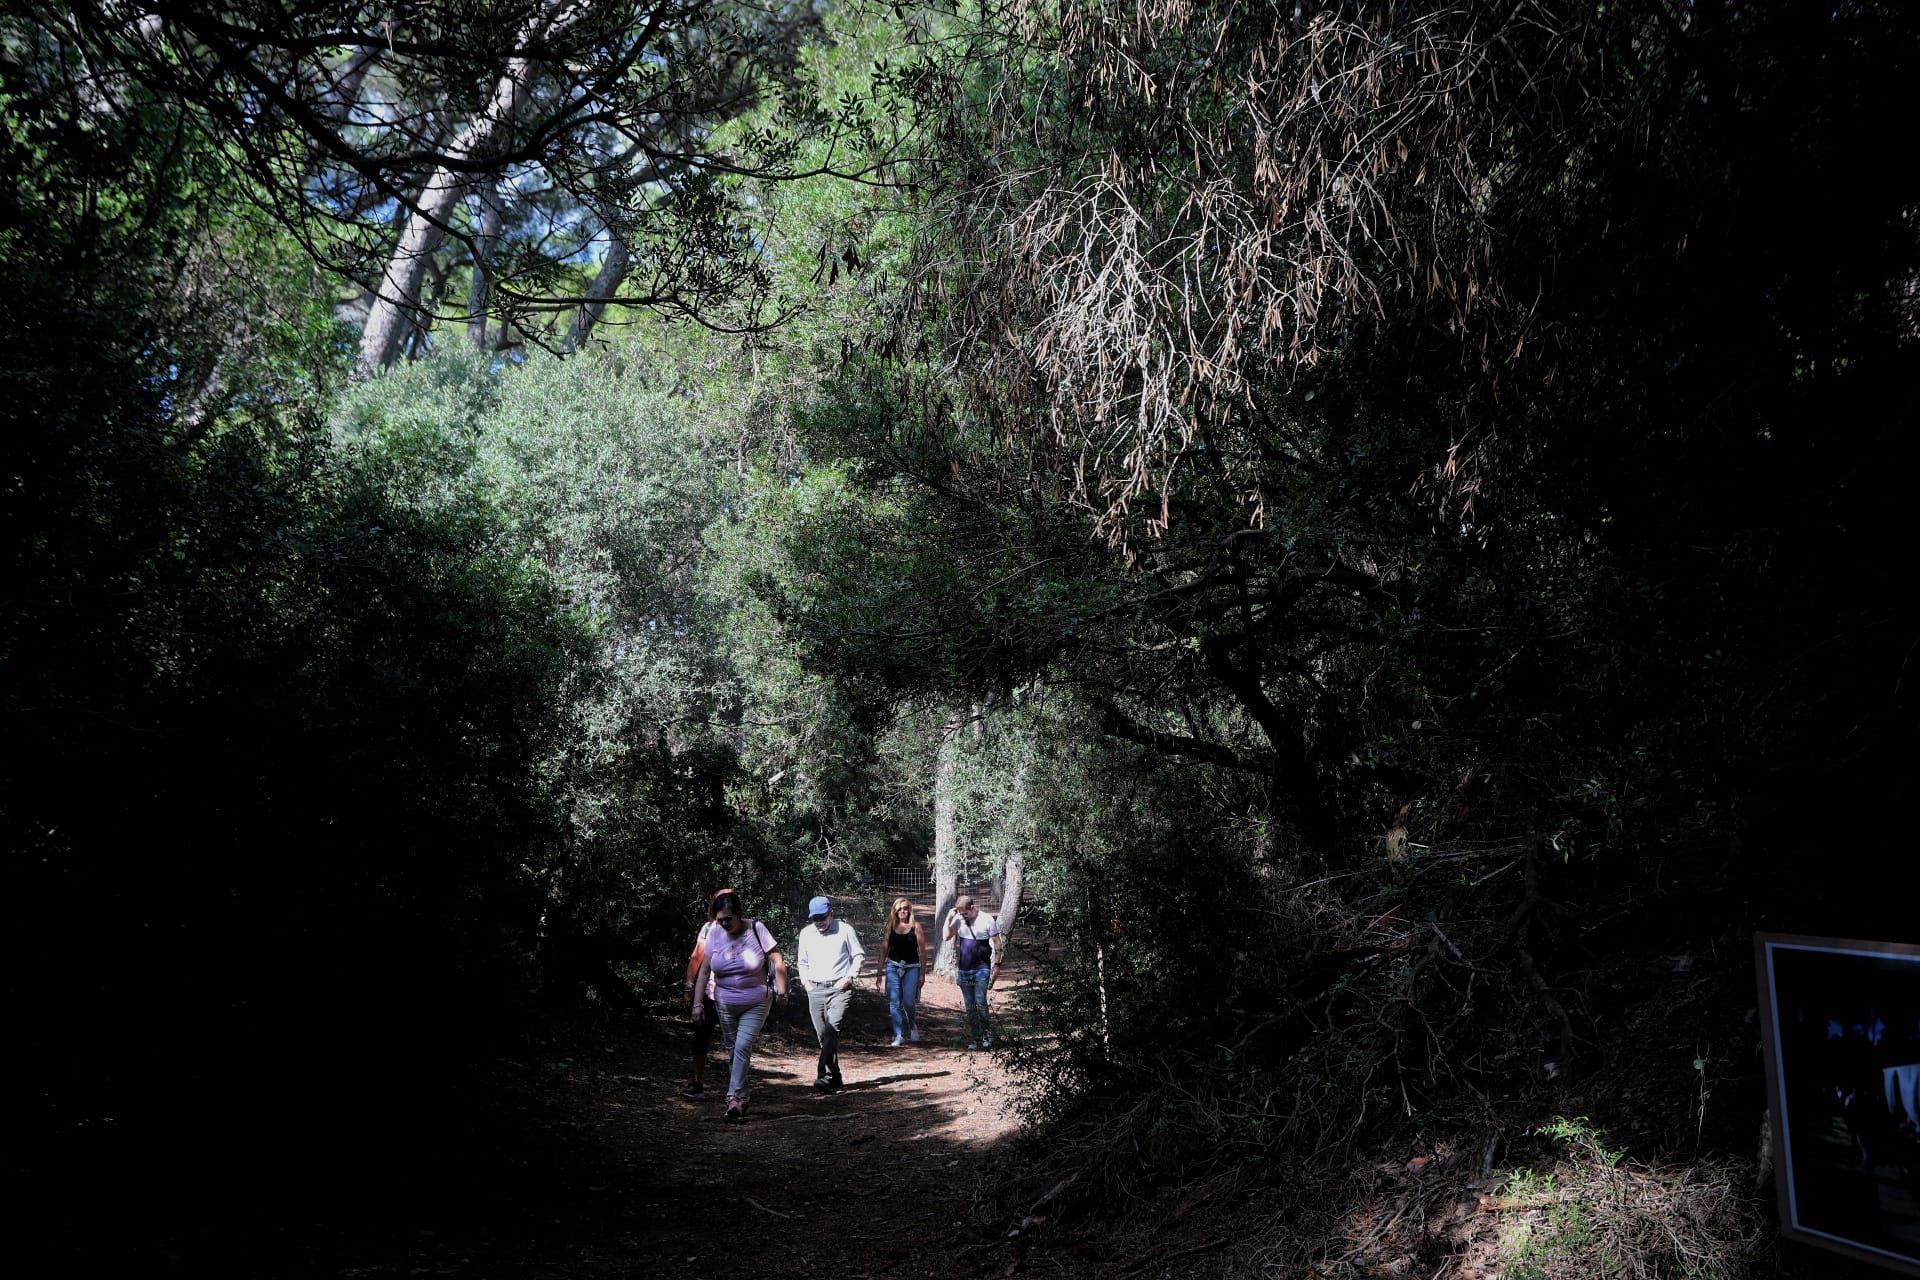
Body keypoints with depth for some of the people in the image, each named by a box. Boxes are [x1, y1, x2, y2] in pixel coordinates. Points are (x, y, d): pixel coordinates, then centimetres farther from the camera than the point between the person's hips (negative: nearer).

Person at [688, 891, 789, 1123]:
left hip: (756, 1003, -3)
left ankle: (734, 1097, -12)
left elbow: (777, 959, -10)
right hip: (725, 1003, 3)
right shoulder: (714, 933, -7)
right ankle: (742, 1098, 22)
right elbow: (704, 970, -1)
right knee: (735, 1049, 11)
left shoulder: (756, 929, -15)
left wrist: (781, 988, -16)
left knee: (743, 1047, -15)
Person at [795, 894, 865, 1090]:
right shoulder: (806, 934, 10)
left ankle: (825, 1075, -24)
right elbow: (803, 962, 23)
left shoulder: (844, 930, -1)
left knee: (832, 1030, -19)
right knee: (823, 1035, 4)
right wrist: (805, 981, 8)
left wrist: (849, 977, -6)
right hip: (815, 990, 4)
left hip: (839, 988, -4)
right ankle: (835, 1077, 13)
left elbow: (859, 955, 6)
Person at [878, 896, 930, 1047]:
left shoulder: (916, 927, -1)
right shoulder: (891, 926, 6)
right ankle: (899, 1036, 5)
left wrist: (923, 973, -1)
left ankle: (914, 1027, 24)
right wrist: (880, 970, 10)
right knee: (894, 1003, -2)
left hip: (911, 968, -2)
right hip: (893, 967, 2)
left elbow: (922, 951, 1)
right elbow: (885, 948, 11)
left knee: (909, 1002, -6)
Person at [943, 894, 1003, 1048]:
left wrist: (997, 964, -6)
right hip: (963, 970, 4)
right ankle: (974, 1037, 15)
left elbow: (997, 943, -3)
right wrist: (948, 919, -7)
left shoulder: (987, 920, -7)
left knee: (980, 1002, -12)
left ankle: (986, 1033, 3)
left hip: (981, 968, -4)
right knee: (969, 1006, 7)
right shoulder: (958, 919, 3)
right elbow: (946, 937, 1)